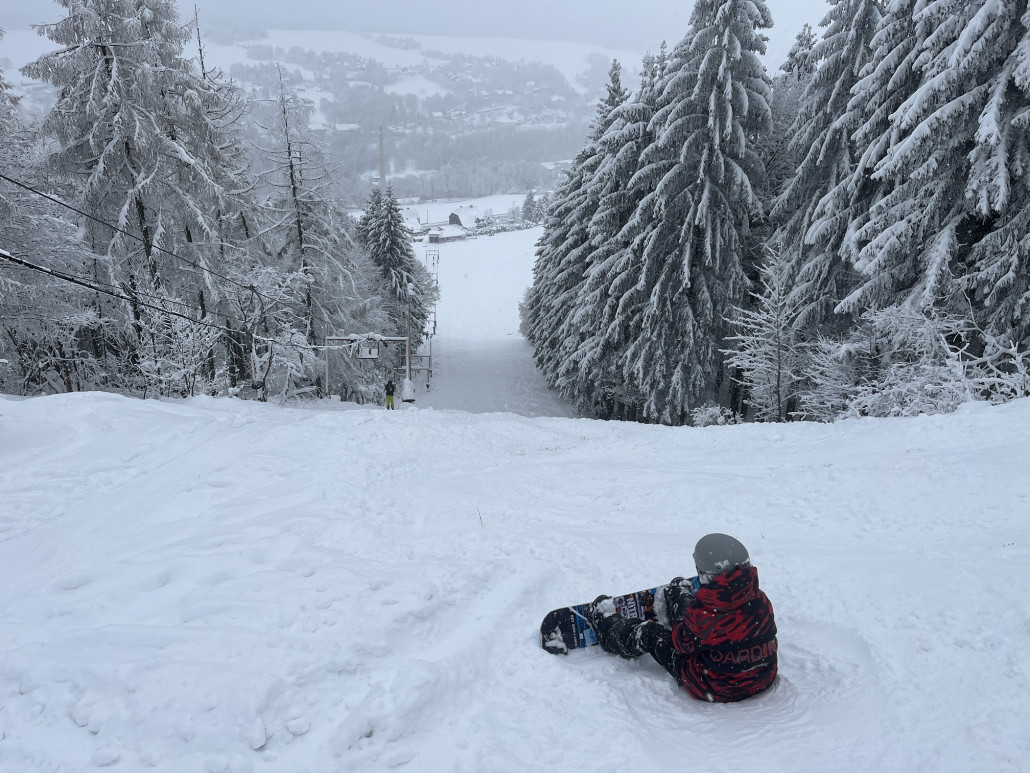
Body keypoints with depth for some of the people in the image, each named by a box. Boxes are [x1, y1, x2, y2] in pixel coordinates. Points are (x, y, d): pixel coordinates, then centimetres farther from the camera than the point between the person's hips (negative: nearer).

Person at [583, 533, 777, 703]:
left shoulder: (703, 616, -35)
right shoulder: (761, 600, -18)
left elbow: (681, 641, -13)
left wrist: (682, 600, 4)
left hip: (716, 690, -6)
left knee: (648, 633, 10)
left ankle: (607, 628, 42)